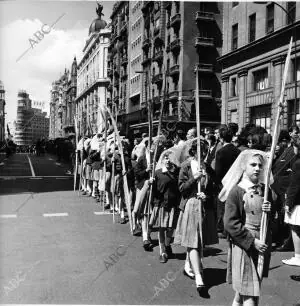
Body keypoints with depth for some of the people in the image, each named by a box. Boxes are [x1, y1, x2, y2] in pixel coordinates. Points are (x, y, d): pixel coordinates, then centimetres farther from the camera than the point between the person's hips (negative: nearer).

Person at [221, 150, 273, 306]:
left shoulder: (265, 190, 7)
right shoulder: (236, 191, -10)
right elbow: (230, 223, -14)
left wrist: (270, 210, -7)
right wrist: (252, 241, -17)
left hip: (262, 244, 5)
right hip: (243, 246, -5)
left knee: (243, 288, 16)